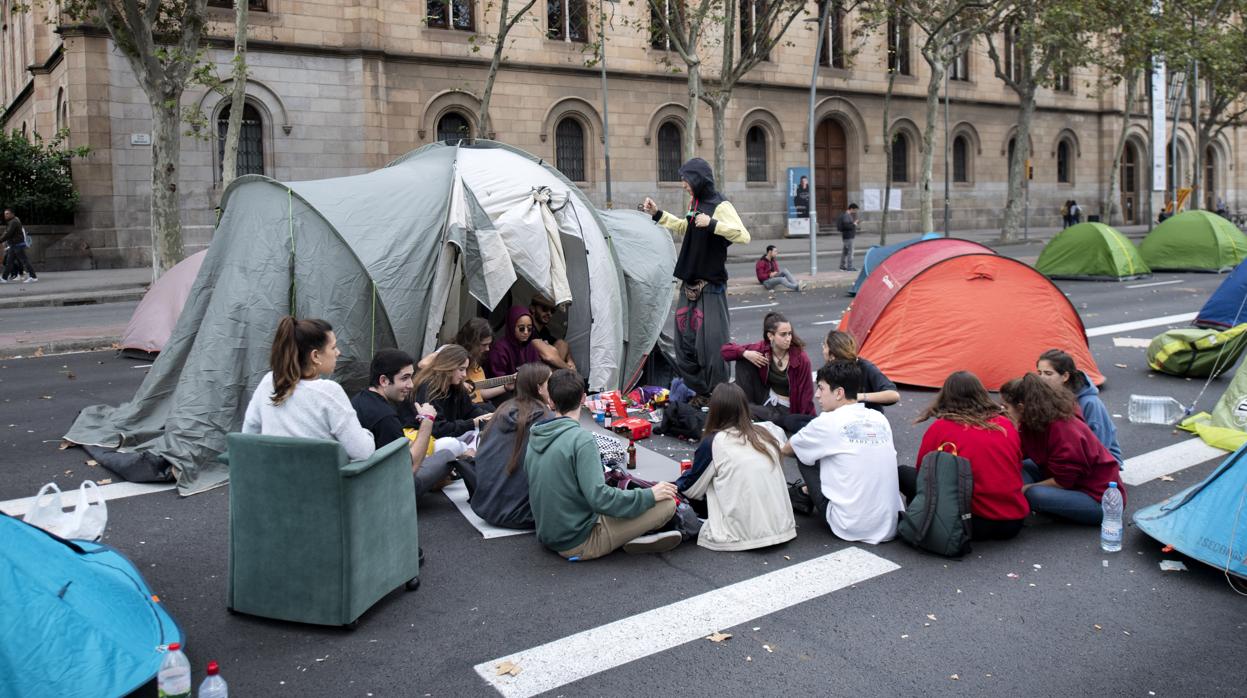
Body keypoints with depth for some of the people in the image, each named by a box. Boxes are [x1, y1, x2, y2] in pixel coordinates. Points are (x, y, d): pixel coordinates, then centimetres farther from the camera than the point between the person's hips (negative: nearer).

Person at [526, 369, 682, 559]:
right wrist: (649, 495, -15)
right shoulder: (581, 439, -21)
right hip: (579, 543, -8)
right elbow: (599, 498, -26)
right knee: (667, 502, -8)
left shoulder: (535, 437, 3)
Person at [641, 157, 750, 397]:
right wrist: (658, 214, 28)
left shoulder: (721, 206, -13)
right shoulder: (696, 203, 12)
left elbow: (744, 236, -22)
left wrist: (712, 224, -29)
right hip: (691, 282, 9)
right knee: (685, 337, 12)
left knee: (711, 339, -7)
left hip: (711, 284, -9)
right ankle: (693, 388, 23)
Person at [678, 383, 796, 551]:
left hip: (744, 535, -5)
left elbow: (691, 490, 3)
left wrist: (675, 486, 25)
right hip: (782, 527, 5)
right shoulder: (768, 431, 3)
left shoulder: (713, 442, -8)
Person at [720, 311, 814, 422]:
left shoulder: (801, 359, -19)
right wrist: (745, 353, -23)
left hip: (786, 410, -5)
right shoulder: (762, 348, -10)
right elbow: (726, 349, -4)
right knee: (743, 361, -10)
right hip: (766, 399, 5)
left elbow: (806, 395, -13)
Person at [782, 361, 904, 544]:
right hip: (891, 527, 6)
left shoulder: (827, 423, -9)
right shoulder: (880, 418, 7)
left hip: (853, 530, -6)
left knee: (803, 454, 8)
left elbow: (786, 450, 9)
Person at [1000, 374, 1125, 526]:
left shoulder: (1062, 429, -27)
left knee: (1034, 495, -29)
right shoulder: (1031, 423, -1)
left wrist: (1027, 488, -12)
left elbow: (1062, 481, -21)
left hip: (1100, 498, -9)